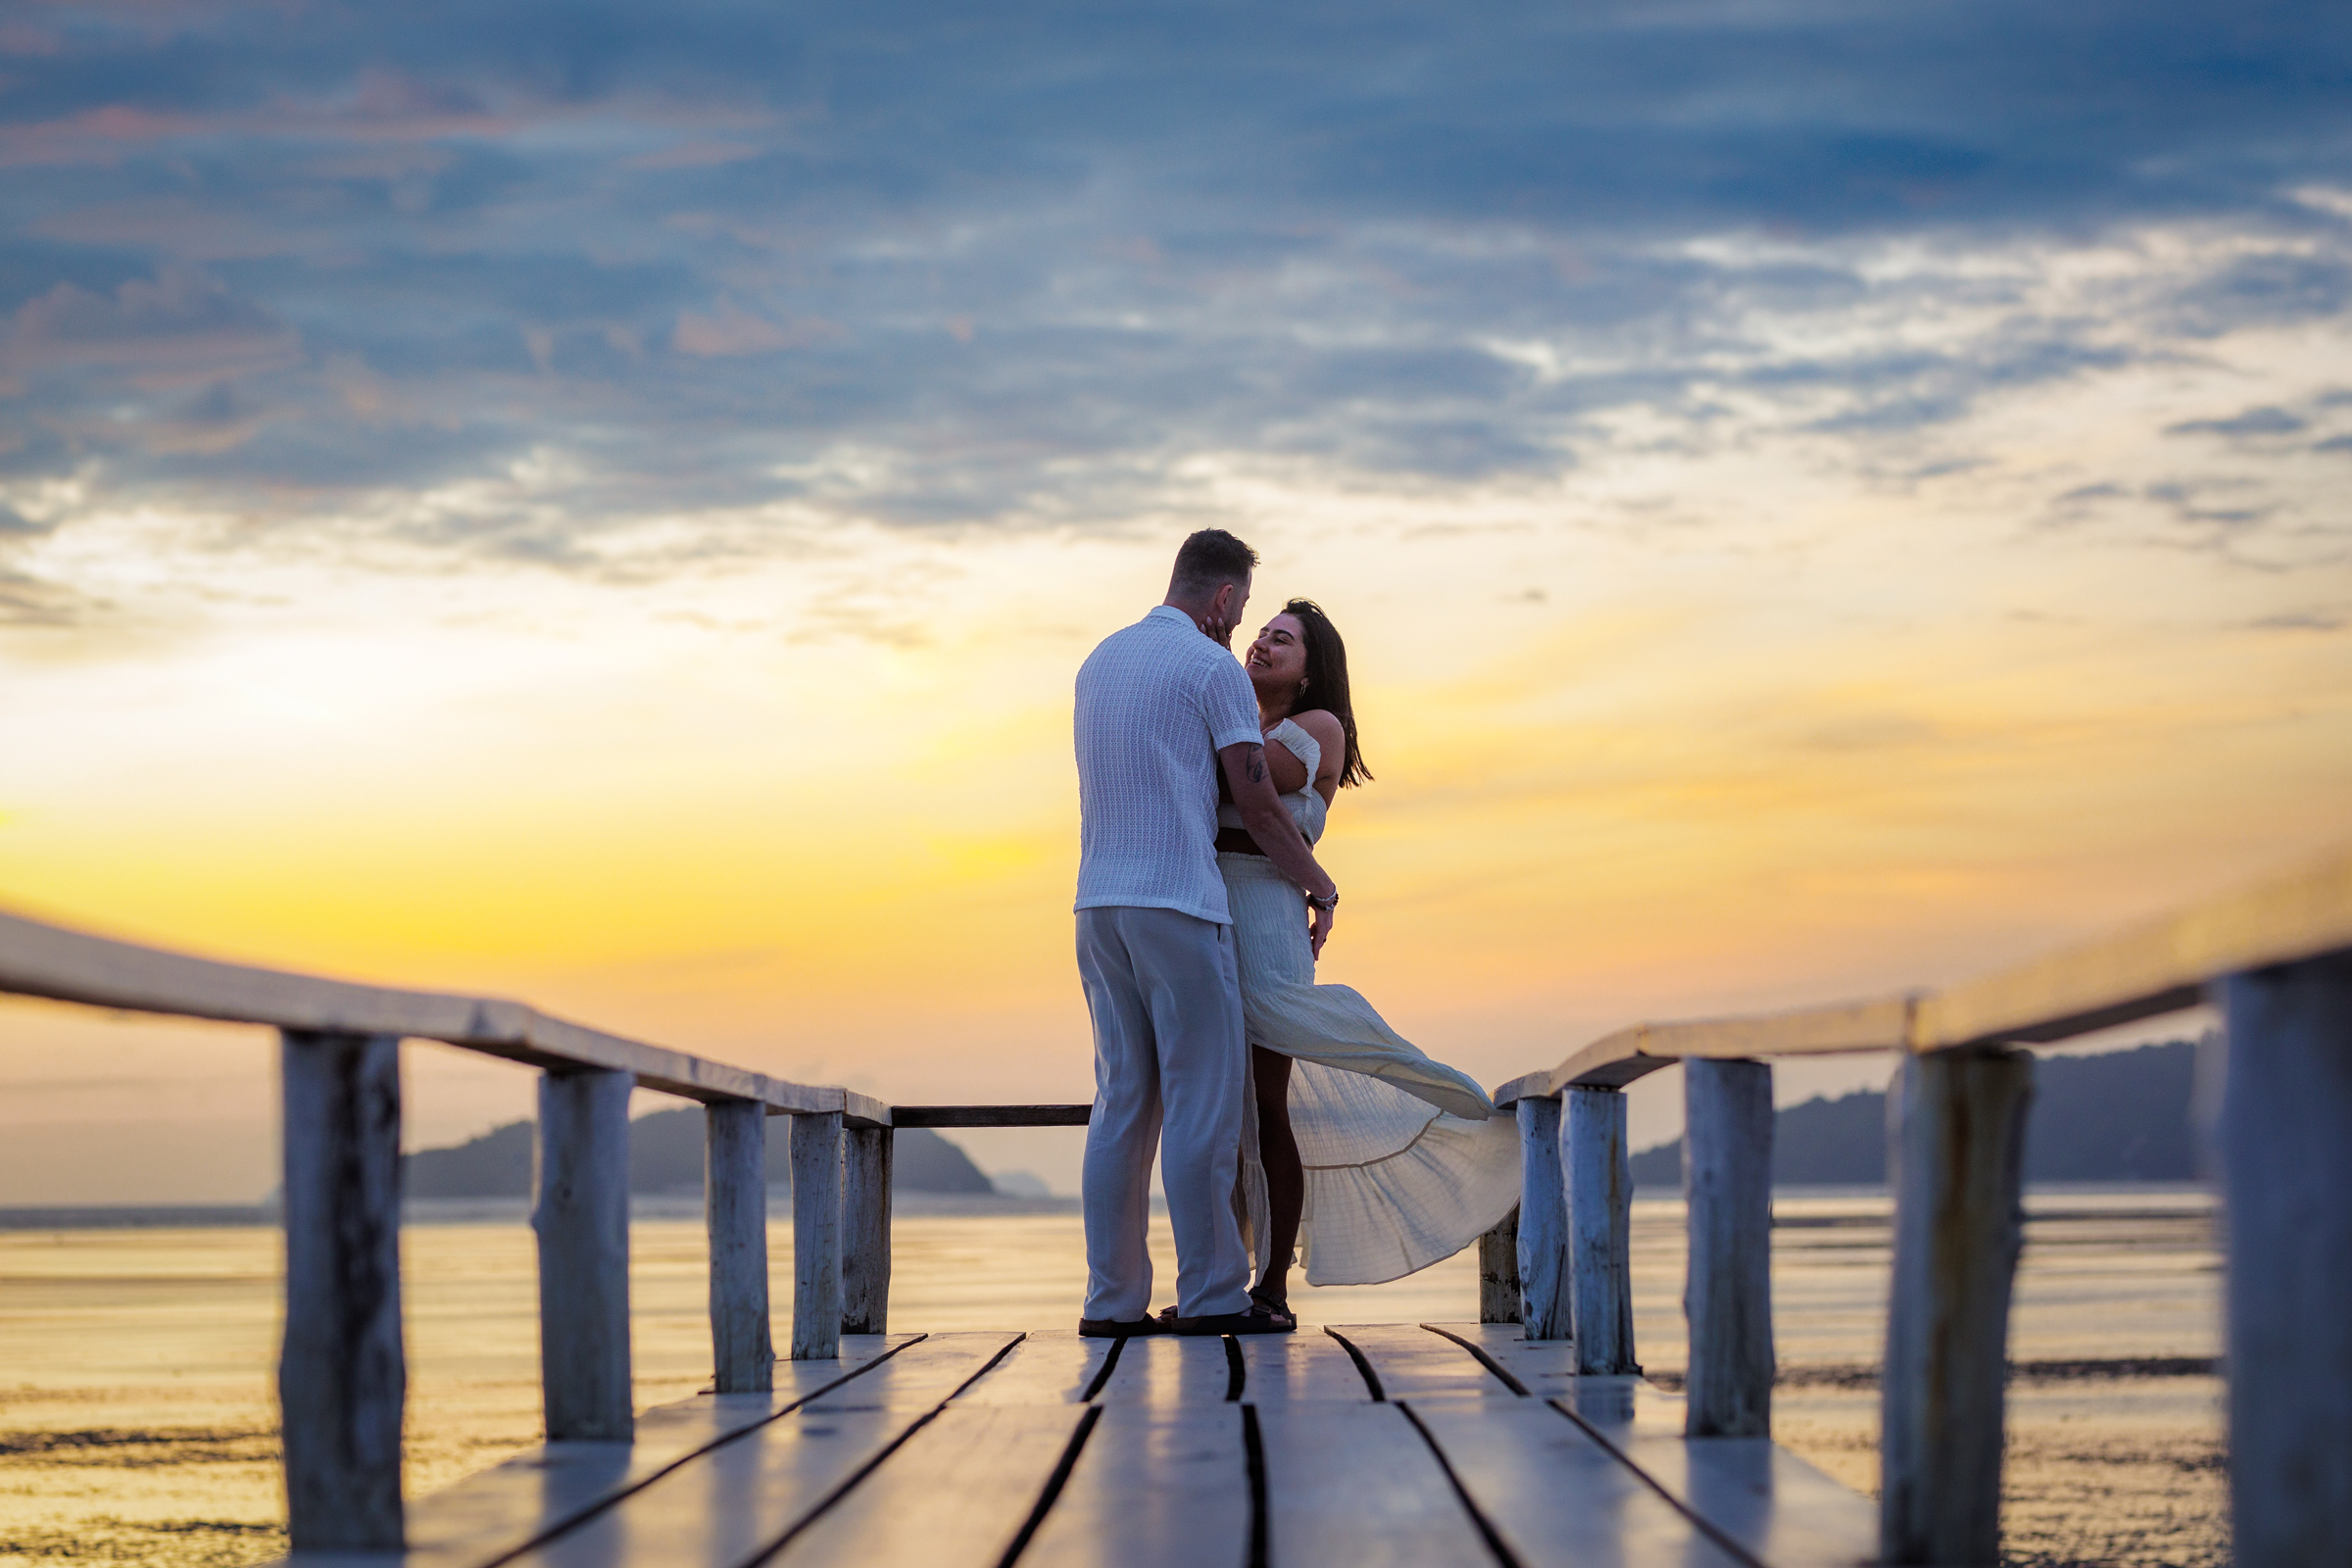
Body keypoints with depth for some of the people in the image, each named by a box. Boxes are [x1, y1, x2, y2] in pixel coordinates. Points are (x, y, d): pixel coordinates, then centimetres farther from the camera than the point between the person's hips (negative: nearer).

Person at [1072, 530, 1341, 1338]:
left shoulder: (1099, 660, 17)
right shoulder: (1215, 668, -5)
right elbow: (1256, 802, -5)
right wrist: (1318, 883, 8)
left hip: (1099, 902, 7)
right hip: (1179, 903, -7)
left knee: (1123, 1101, 7)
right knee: (1206, 1098, -3)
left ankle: (1113, 1299, 4)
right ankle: (1210, 1294, -4)